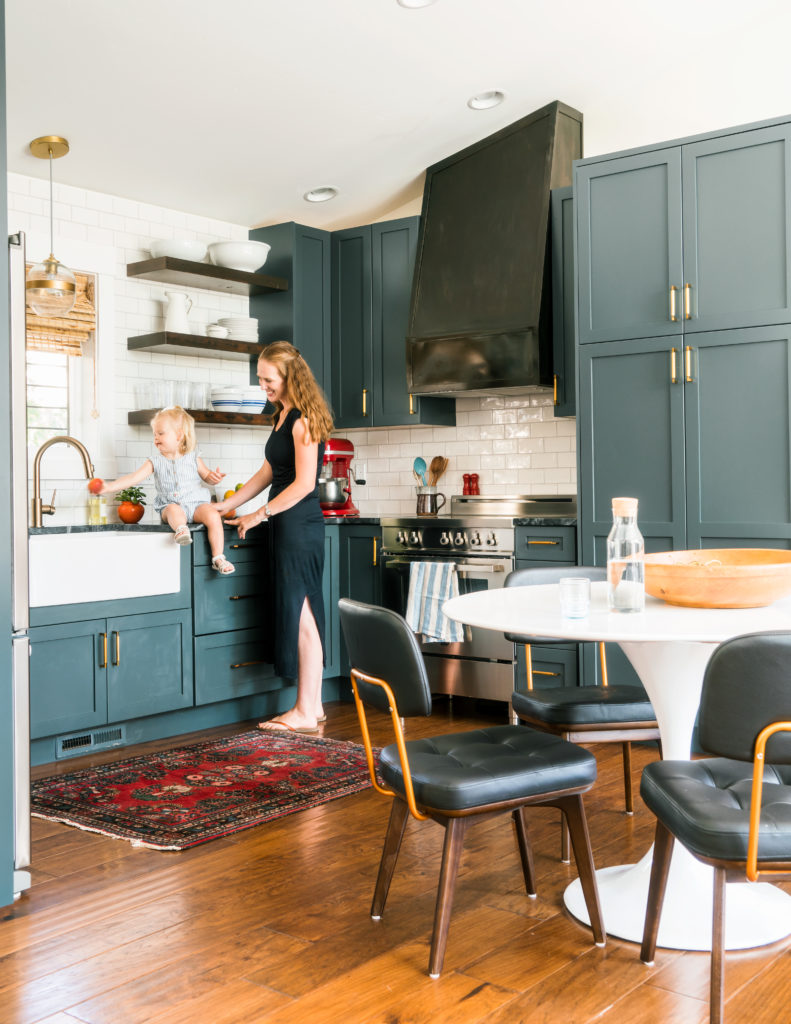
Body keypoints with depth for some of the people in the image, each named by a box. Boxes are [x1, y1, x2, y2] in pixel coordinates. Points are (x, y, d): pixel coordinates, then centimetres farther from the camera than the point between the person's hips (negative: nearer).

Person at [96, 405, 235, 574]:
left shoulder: (193, 459, 6)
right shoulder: (155, 462, 5)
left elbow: (206, 476, 16)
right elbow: (134, 478, -4)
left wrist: (213, 477, -9)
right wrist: (110, 487, -16)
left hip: (197, 503, 0)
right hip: (170, 505, 0)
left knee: (213, 515, -27)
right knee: (173, 510, -35)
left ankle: (218, 558, -26)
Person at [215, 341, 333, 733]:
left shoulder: (302, 420, -13)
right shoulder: (283, 417, 16)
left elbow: (304, 483, -18)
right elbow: (267, 473, 22)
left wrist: (260, 514, -12)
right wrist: (228, 505, 21)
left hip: (299, 524, -10)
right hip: (287, 525, 10)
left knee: (302, 615, -5)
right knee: (299, 614, 11)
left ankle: (306, 714, 1)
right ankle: (311, 706, 18)